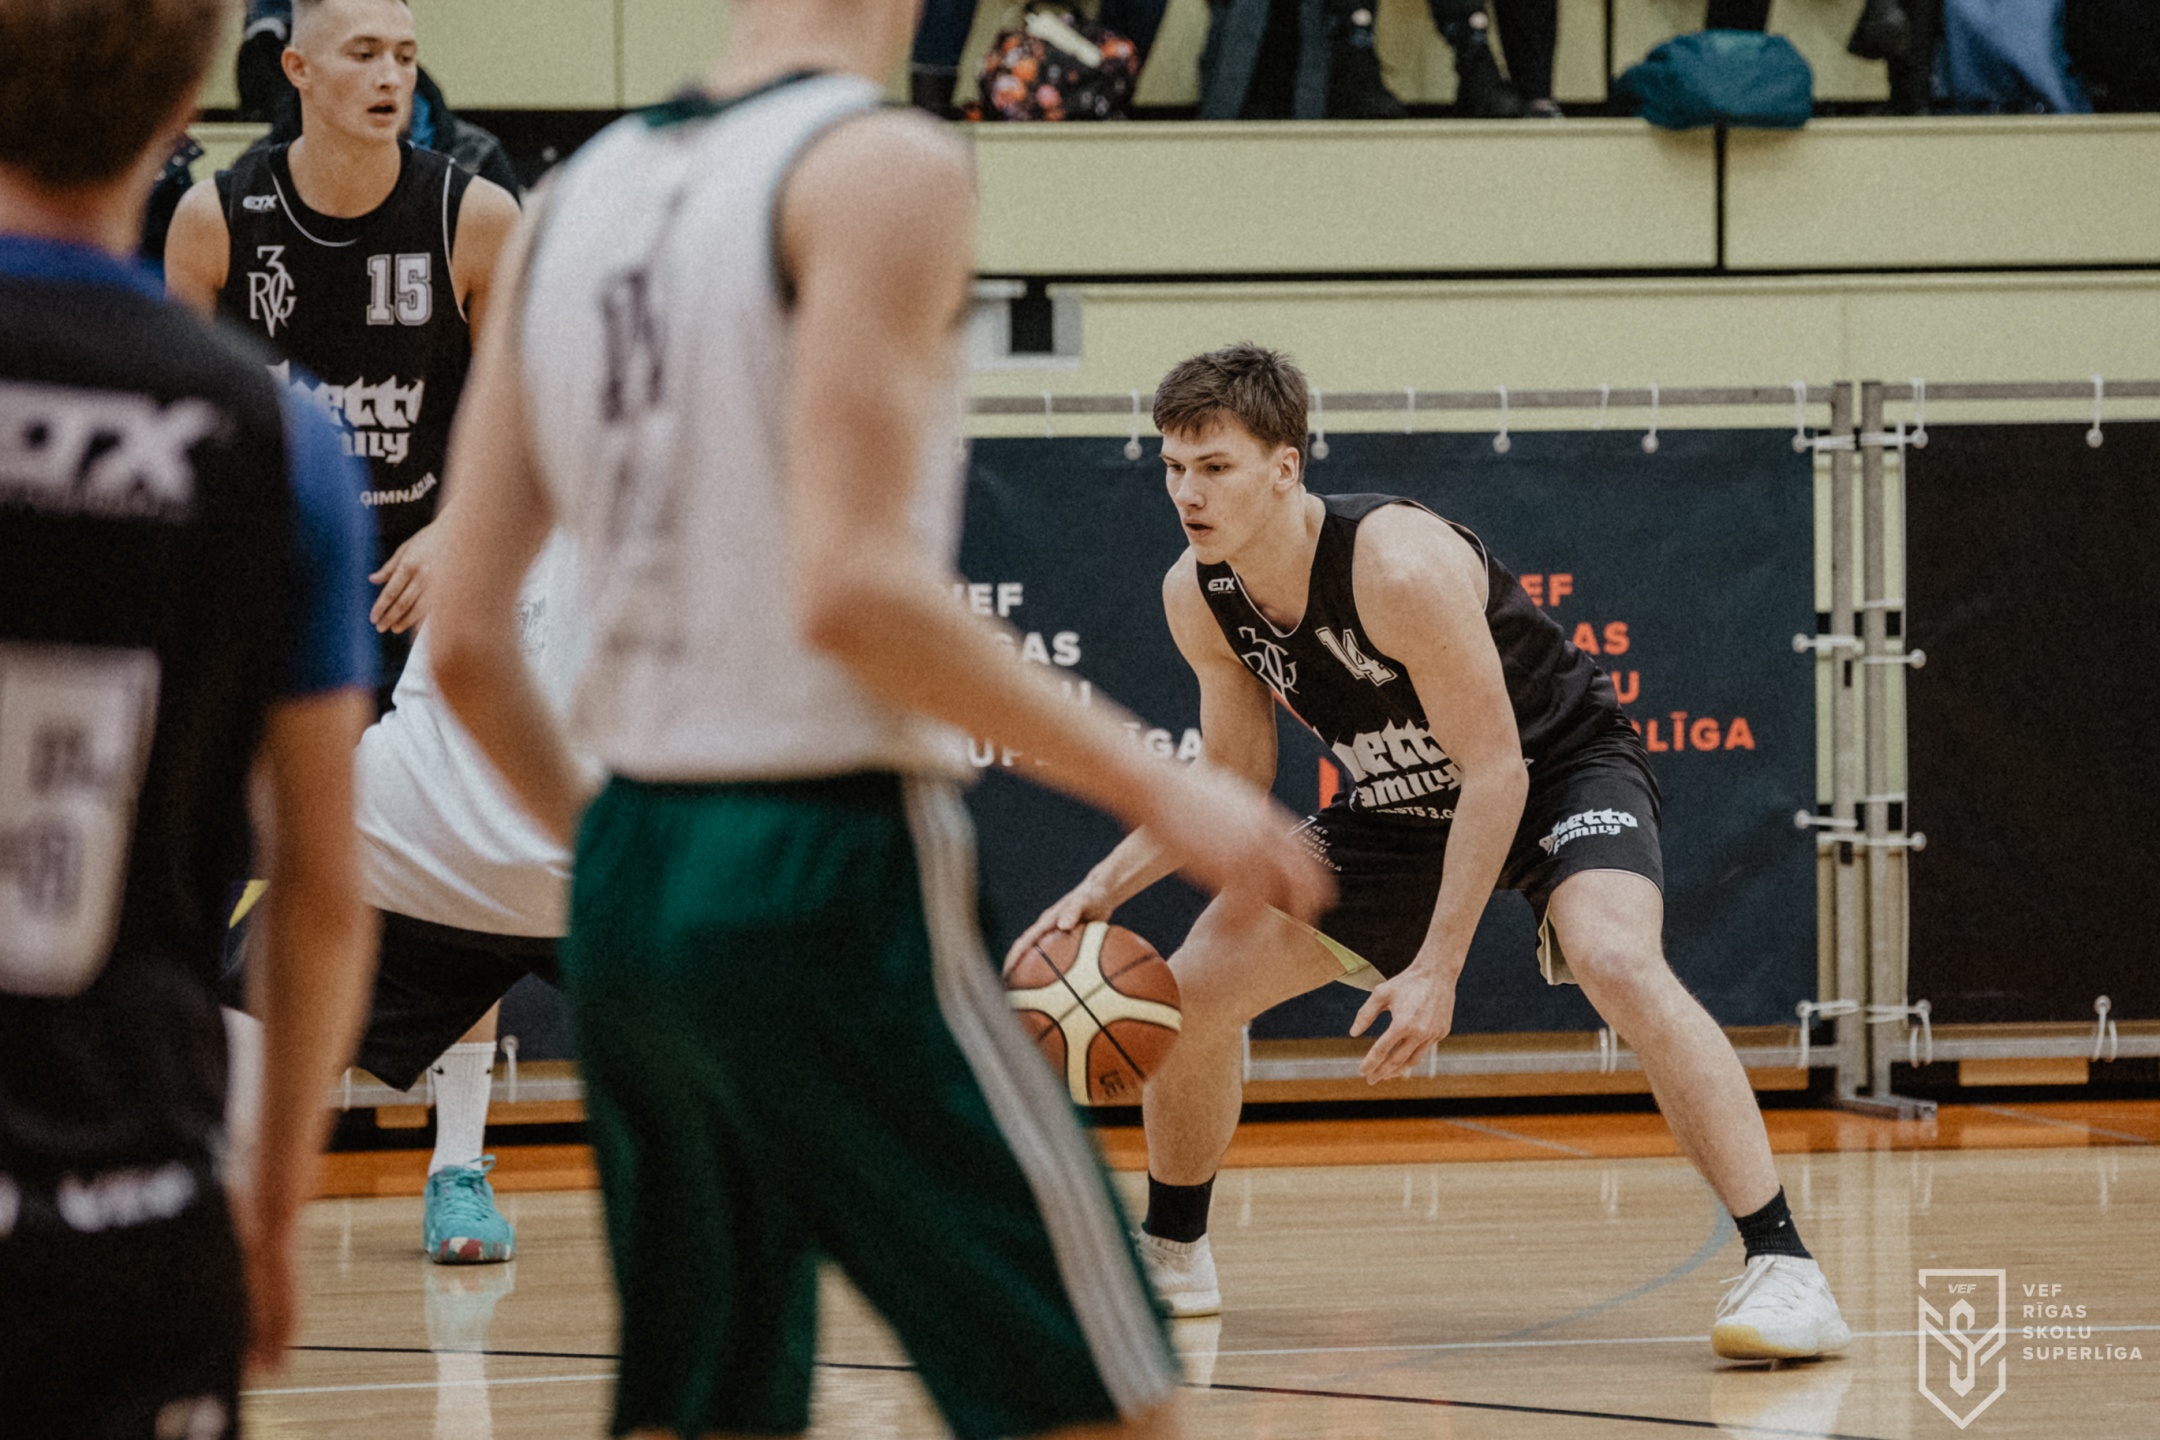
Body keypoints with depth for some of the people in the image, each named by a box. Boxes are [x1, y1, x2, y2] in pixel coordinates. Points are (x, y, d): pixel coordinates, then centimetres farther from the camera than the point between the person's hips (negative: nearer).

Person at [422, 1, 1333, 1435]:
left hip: (629, 885, 8)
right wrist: (1153, 784, -14)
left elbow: (467, 639, 10)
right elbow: (852, 590, -20)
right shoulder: (880, 168, -9)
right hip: (832, 876, -8)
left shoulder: (582, 191, 12)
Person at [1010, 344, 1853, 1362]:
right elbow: (1232, 782, 4)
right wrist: (1101, 890, -10)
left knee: (1617, 963, -35)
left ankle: (1782, 1267, -34)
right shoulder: (1198, 597, -12)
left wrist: (1436, 970, -31)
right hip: (1401, 808, 7)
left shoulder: (1399, 566, -34)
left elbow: (1494, 770, -29)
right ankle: (1170, 1257, 26)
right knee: (1190, 991, 2)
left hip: (1556, 769, -7)